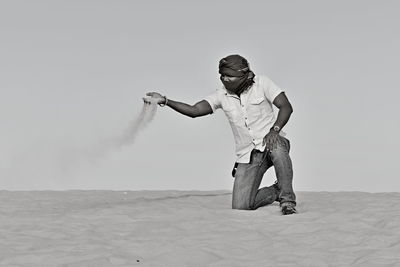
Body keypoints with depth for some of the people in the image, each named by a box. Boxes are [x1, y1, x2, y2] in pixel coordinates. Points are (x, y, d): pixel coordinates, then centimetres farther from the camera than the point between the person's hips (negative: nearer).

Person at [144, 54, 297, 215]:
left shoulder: (261, 83, -3)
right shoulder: (222, 95, 3)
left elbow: (286, 107, -9)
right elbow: (194, 110, -6)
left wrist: (275, 130, -26)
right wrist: (165, 101, -17)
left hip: (270, 142, -3)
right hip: (248, 156, 3)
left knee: (277, 147, -42)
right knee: (240, 206, -11)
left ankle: (287, 199, -24)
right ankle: (276, 191, 19)